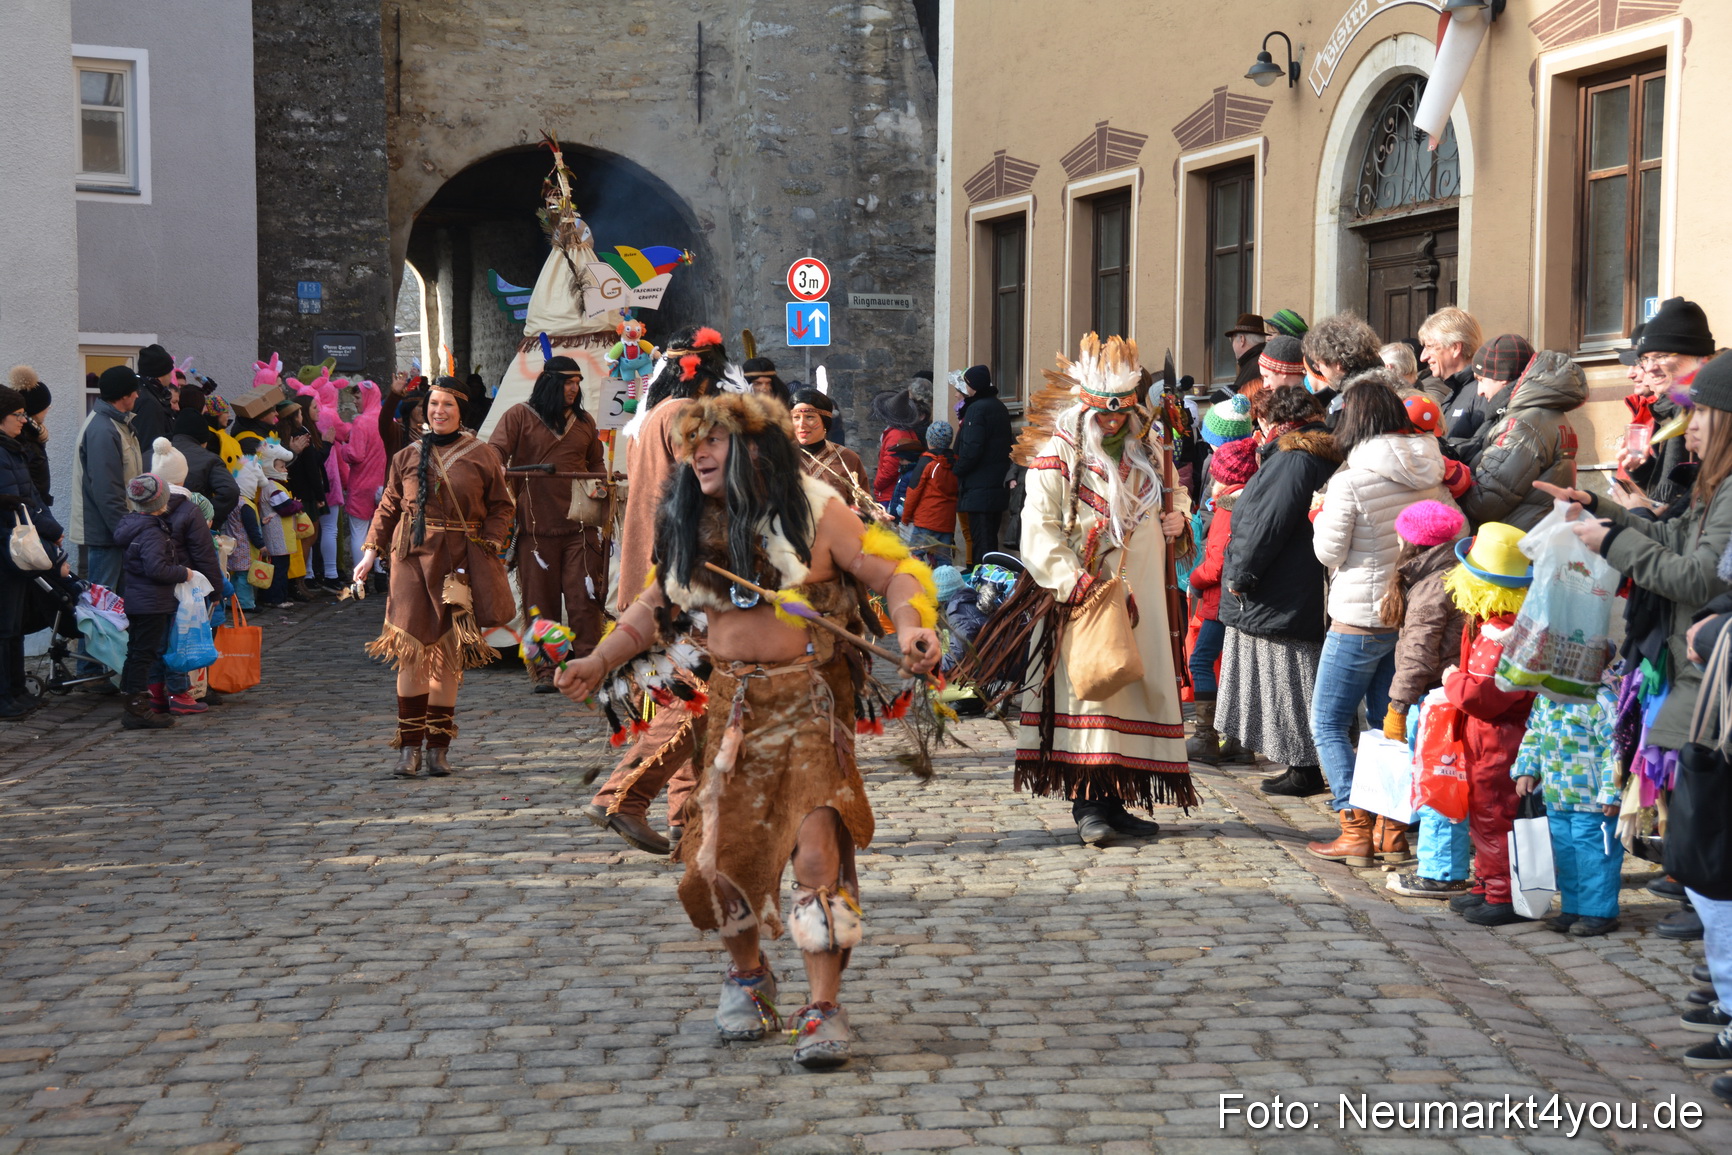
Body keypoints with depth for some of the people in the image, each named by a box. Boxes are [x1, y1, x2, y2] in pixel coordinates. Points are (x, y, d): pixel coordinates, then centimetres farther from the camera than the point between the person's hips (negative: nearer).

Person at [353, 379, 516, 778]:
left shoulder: (482, 456, 6)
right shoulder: (408, 457, 11)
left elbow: (500, 506, 8)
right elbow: (388, 507, 14)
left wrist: (488, 545, -6)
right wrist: (370, 552, 6)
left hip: (459, 560, -1)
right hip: (411, 555, 1)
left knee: (449, 654, 1)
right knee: (410, 648, -7)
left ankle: (437, 747, 10)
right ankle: (410, 745, -1)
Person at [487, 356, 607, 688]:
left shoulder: (584, 422, 15)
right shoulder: (519, 416, 4)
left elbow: (596, 462, 26)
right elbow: (495, 452, -4)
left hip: (579, 526, 2)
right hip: (536, 526, -2)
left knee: (584, 599, -5)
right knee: (540, 603, 3)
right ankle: (544, 671, 10)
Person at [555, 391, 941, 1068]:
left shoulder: (813, 510, -6)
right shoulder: (687, 525, 8)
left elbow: (892, 573, -6)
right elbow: (655, 605, 19)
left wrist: (909, 625, -26)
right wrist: (599, 662, 8)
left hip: (811, 700, -4)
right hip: (733, 701, 4)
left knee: (816, 848, -15)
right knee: (716, 854, 3)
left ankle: (823, 1006, -3)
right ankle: (747, 974, 31)